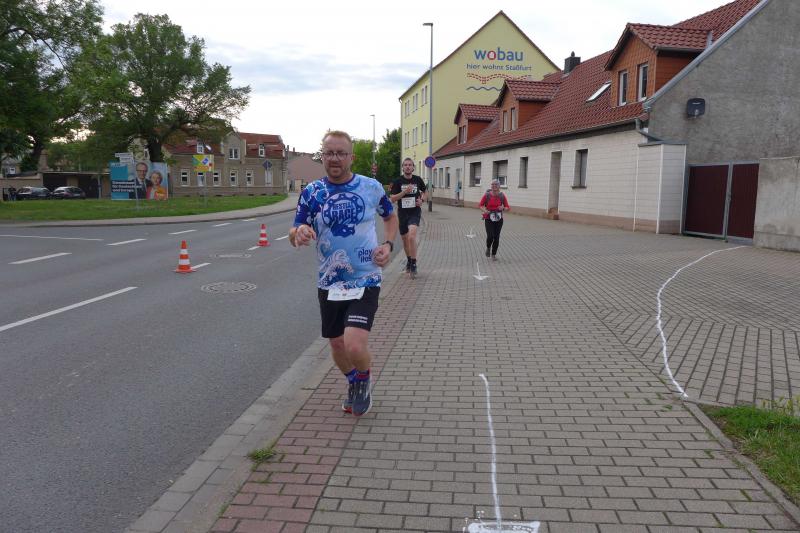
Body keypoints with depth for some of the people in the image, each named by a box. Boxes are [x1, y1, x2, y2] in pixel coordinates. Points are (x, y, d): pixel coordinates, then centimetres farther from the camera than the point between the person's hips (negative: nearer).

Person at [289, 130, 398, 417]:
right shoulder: (311, 192, -3)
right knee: (337, 345, 16)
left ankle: (364, 380, 17)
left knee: (355, 346, -18)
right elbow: (294, 236, -4)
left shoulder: (372, 187, -5)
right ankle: (353, 383, 47)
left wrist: (388, 245, -5)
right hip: (329, 283, 3)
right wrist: (299, 233, -29)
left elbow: (391, 216, 13)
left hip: (365, 280, -3)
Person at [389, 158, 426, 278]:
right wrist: (404, 192, -19)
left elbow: (424, 191, 20)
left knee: (412, 236, -23)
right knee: (405, 240, 13)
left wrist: (422, 199, -1)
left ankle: (413, 264, -14)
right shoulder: (398, 181, -1)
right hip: (402, 213, 2)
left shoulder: (418, 180, 2)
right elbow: (392, 198, -5)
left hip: (415, 212, -2)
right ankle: (408, 260, 37)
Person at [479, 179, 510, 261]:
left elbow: (508, 208, 2)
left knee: (496, 237, 2)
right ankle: (488, 247, 20)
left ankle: (494, 254, 21)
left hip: (498, 219, 2)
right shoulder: (487, 195, -7)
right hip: (488, 219, -2)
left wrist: (503, 208, -20)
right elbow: (480, 205, 1)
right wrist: (484, 210, -18)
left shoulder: (502, 196, -3)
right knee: (490, 236, -15)